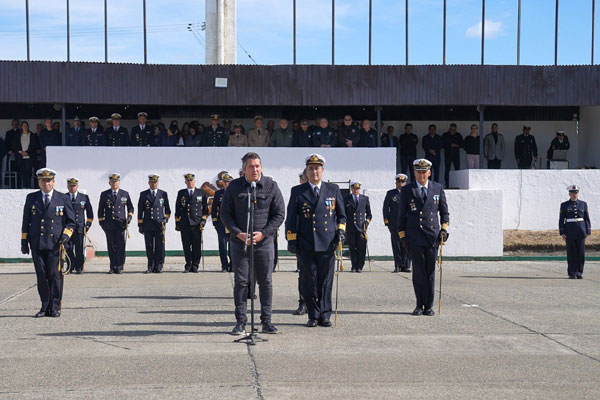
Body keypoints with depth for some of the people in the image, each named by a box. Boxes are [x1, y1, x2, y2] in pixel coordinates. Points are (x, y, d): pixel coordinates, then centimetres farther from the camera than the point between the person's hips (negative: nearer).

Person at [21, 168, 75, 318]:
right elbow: (26, 221, 13)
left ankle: (55, 308, 4)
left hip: (56, 244, -2)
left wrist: (66, 234, -7)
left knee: (55, 276, -4)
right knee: (41, 276, 4)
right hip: (37, 245, 2)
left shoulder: (63, 198, 6)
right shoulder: (31, 198, 10)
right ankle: (45, 306, 14)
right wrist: (24, 241, 8)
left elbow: (71, 221, 10)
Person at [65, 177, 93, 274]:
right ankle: (71, 267, 8)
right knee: (69, 248, 0)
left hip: (80, 227, -1)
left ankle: (79, 268, 5)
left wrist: (88, 224, 5)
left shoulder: (84, 197, 8)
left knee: (79, 249, -1)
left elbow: (89, 212, 13)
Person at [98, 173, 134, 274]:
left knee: (120, 247, -3)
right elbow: (100, 209, 14)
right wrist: (101, 222, 8)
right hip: (109, 225, 1)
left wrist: (129, 217, 3)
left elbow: (130, 208, 18)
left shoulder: (125, 194, 9)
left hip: (121, 224, -1)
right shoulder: (104, 194, 9)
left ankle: (119, 267, 1)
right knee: (111, 247, 1)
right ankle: (113, 267, 6)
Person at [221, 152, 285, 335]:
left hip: (264, 242, 0)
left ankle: (266, 321, 12)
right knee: (241, 282, 0)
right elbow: (225, 214, 4)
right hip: (240, 243, 0)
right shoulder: (234, 187, 2)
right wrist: (238, 233, -11)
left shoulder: (271, 186, 1)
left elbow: (279, 213, 1)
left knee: (266, 282, 4)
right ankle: (240, 322, 7)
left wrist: (263, 233, -10)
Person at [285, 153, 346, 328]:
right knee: (309, 281, 2)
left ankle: (324, 315, 11)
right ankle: (313, 316, 11)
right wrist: (291, 240, 1)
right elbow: (291, 218, 7)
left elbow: (341, 214, 18)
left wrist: (340, 230, 2)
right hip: (306, 245, 0)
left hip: (327, 243, 1)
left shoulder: (333, 189, 11)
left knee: (326, 281, 2)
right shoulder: (297, 191, 8)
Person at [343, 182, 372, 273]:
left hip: (361, 227, 0)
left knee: (361, 248, -4)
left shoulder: (365, 199, 11)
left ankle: (359, 267, 2)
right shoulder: (346, 199, 9)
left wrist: (367, 221, 3)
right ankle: (354, 266, 10)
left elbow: (369, 213, 17)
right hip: (350, 227, 0)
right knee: (352, 248, 1)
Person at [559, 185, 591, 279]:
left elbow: (587, 218, 8)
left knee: (581, 252, 0)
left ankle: (579, 273, 8)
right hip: (570, 231, -1)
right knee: (571, 253, -1)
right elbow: (561, 220, 3)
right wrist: (562, 233, -5)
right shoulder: (564, 205, 4)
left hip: (581, 231, 1)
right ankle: (572, 273, 4)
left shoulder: (583, 204, 8)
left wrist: (588, 232, 1)